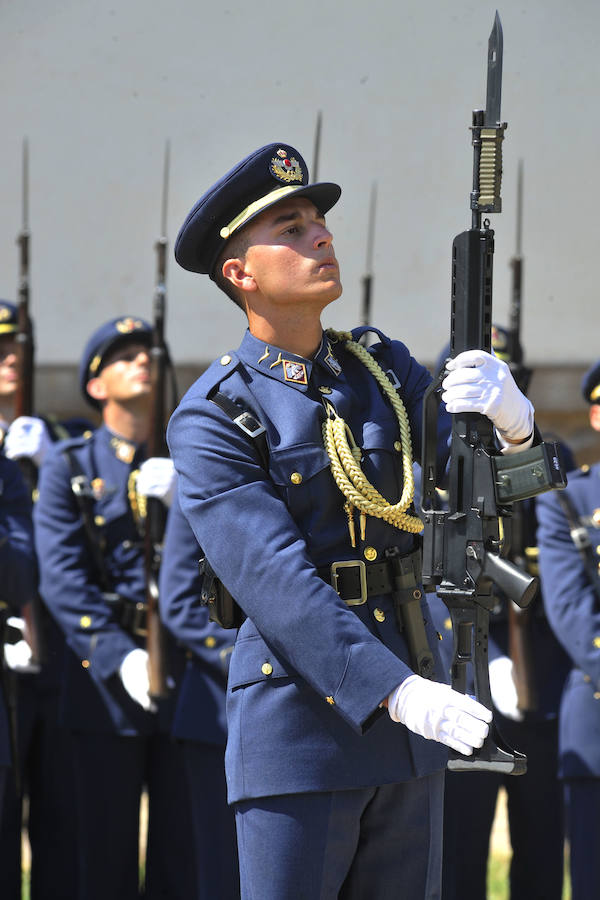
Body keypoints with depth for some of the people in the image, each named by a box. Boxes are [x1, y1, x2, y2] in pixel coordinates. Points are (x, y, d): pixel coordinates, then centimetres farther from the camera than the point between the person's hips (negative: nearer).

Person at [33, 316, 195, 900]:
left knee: (183, 846, 2)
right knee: (107, 851, -1)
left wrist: (182, 499, -13)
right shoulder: (69, 467, 5)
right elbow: (62, 579, -5)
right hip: (108, 675, -2)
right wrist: (120, 658, -18)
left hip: (189, 672, 2)